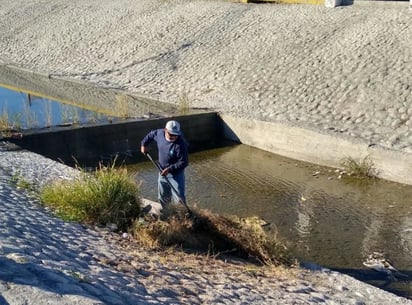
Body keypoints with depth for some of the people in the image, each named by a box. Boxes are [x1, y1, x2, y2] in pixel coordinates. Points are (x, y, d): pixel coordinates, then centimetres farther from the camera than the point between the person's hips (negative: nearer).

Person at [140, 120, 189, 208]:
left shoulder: (180, 144, -30)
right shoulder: (160, 133, -12)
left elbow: (184, 162, -25)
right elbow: (151, 134, 12)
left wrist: (170, 169, -30)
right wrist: (144, 144, 7)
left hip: (176, 174, -6)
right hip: (162, 171, 6)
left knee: (179, 198, -7)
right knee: (162, 197, 21)